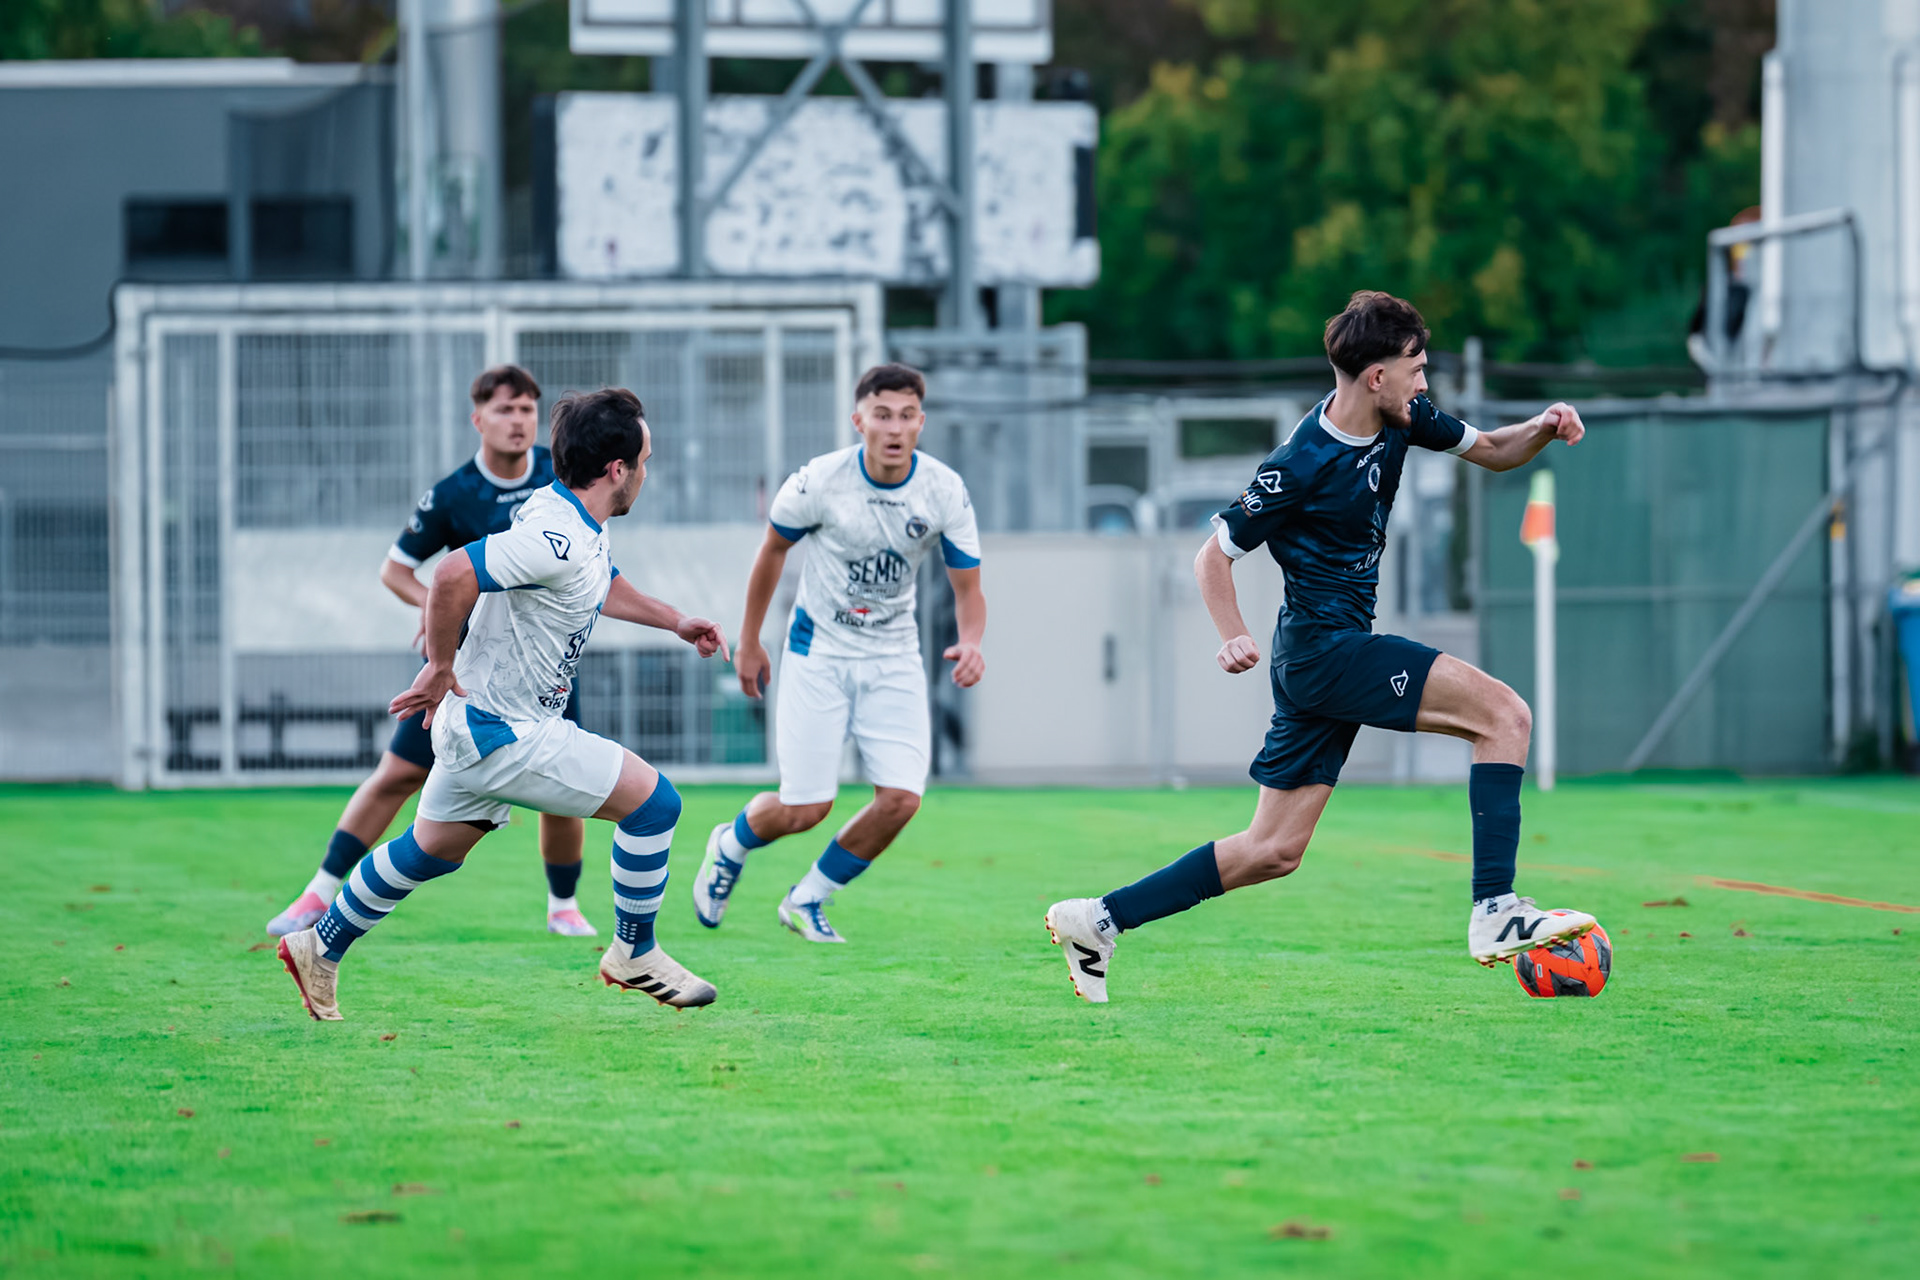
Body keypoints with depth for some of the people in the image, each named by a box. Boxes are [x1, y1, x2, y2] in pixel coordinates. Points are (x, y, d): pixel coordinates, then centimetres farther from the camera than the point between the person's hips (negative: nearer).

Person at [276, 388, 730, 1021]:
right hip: (503, 734, -10)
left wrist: (675, 621, 26)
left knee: (433, 851, 24)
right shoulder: (555, 540, -28)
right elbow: (453, 575, -34)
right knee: (654, 801, -8)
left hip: (480, 724, 10)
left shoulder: (579, 527, 6)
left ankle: (321, 947, 36)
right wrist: (440, 668, -23)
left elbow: (601, 587, 28)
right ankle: (634, 956, 7)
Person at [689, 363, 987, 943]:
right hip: (819, 652, -3)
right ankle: (730, 846, 32)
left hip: (894, 658, 3)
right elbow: (773, 549, 1)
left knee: (900, 798, -12)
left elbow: (967, 589, -6)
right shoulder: (818, 482, -18)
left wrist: (971, 643, -28)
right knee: (804, 809, -5)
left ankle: (808, 899, 13)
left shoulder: (945, 491, -13)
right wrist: (749, 643, 8)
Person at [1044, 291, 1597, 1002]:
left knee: (1274, 851, 10)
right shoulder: (1301, 466, -19)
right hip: (1324, 647, -9)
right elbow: (1215, 556, -10)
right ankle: (1496, 915, -21)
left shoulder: (1399, 419, 3)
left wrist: (1542, 430, -5)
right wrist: (1235, 637, -26)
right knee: (1503, 714, -17)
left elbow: (1490, 452, 17)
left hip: (1340, 648, 9)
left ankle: (1097, 921, 14)